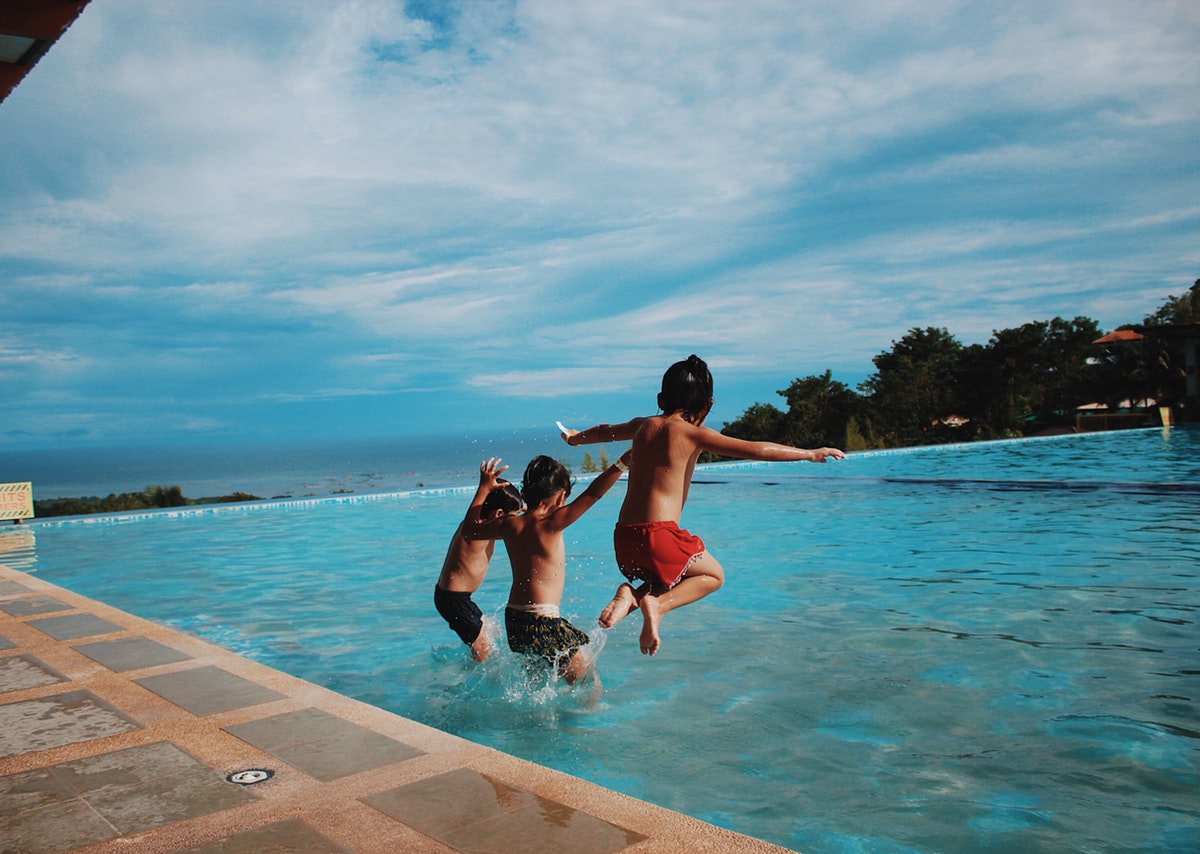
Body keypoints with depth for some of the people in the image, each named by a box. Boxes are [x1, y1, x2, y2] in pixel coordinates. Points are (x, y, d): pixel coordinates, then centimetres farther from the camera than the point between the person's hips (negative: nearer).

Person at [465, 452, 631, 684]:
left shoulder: (510, 525, 4)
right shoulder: (550, 524, -13)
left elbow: (469, 530, 22)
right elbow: (592, 495, -19)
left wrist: (484, 488, 29)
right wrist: (623, 462, -20)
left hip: (513, 620, 7)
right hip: (542, 623, -7)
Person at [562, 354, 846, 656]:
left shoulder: (643, 425, 14)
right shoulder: (693, 433, -4)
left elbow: (604, 431, 35)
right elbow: (757, 450, -9)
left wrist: (575, 437, 56)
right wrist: (810, 454, 0)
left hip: (623, 537, 6)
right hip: (658, 534, -6)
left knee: (671, 576, 31)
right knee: (713, 575, 18)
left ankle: (632, 594, 2)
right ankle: (657, 604, -5)